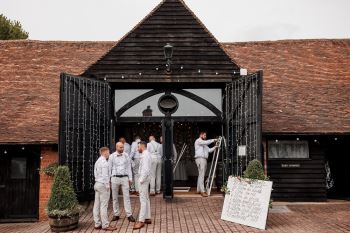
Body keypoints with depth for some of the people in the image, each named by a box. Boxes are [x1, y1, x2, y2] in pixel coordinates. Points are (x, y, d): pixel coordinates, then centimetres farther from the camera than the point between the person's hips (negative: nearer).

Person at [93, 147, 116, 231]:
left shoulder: (97, 162, 14)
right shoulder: (104, 162, -15)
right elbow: (105, 175, -19)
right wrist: (107, 186, -13)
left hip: (97, 184, 10)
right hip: (103, 184, -10)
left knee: (97, 205, 10)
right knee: (103, 206, -5)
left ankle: (97, 224, 17)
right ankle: (105, 225, 0)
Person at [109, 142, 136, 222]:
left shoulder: (126, 155, 4)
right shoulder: (112, 156, 0)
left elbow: (129, 167, 8)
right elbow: (109, 168, 4)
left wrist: (130, 178, 5)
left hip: (124, 178, 0)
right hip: (115, 178, 0)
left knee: (126, 196, -2)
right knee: (115, 197, 8)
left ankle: (129, 215, 2)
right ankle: (116, 214, 19)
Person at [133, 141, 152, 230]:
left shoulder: (145, 155, -17)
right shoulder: (147, 154, 14)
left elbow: (146, 169, -23)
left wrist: (141, 180, -19)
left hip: (144, 179, -10)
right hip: (144, 179, 10)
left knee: (143, 200, -9)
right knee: (146, 199, 15)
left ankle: (141, 221, -7)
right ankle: (147, 218, 23)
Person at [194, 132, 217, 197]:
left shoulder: (204, 144, 27)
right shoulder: (198, 141, -2)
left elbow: (209, 150, 17)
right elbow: (206, 142, -19)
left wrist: (215, 147, 1)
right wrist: (213, 140, -10)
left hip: (204, 159, 10)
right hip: (200, 159, -10)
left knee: (201, 175, 11)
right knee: (201, 175, -14)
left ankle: (198, 190, 16)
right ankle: (202, 191, -18)